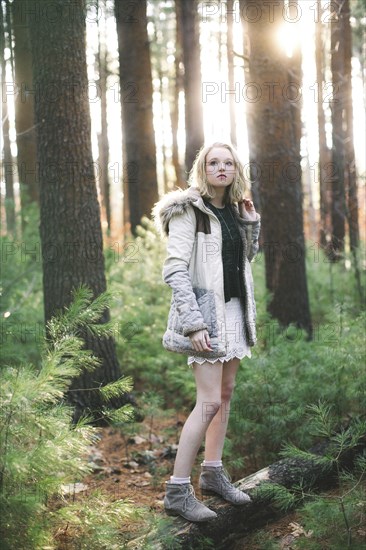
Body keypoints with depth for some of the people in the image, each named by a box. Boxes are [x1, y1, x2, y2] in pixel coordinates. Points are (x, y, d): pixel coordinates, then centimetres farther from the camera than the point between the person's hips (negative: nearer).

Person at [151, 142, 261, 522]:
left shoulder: (235, 210, 11)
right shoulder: (188, 210, -11)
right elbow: (174, 270, -17)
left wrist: (251, 222, 7)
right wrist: (194, 323, -24)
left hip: (234, 309, 8)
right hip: (205, 309, -8)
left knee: (226, 393, 14)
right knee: (209, 402, -13)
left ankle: (213, 474, 26)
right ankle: (177, 491, -6)